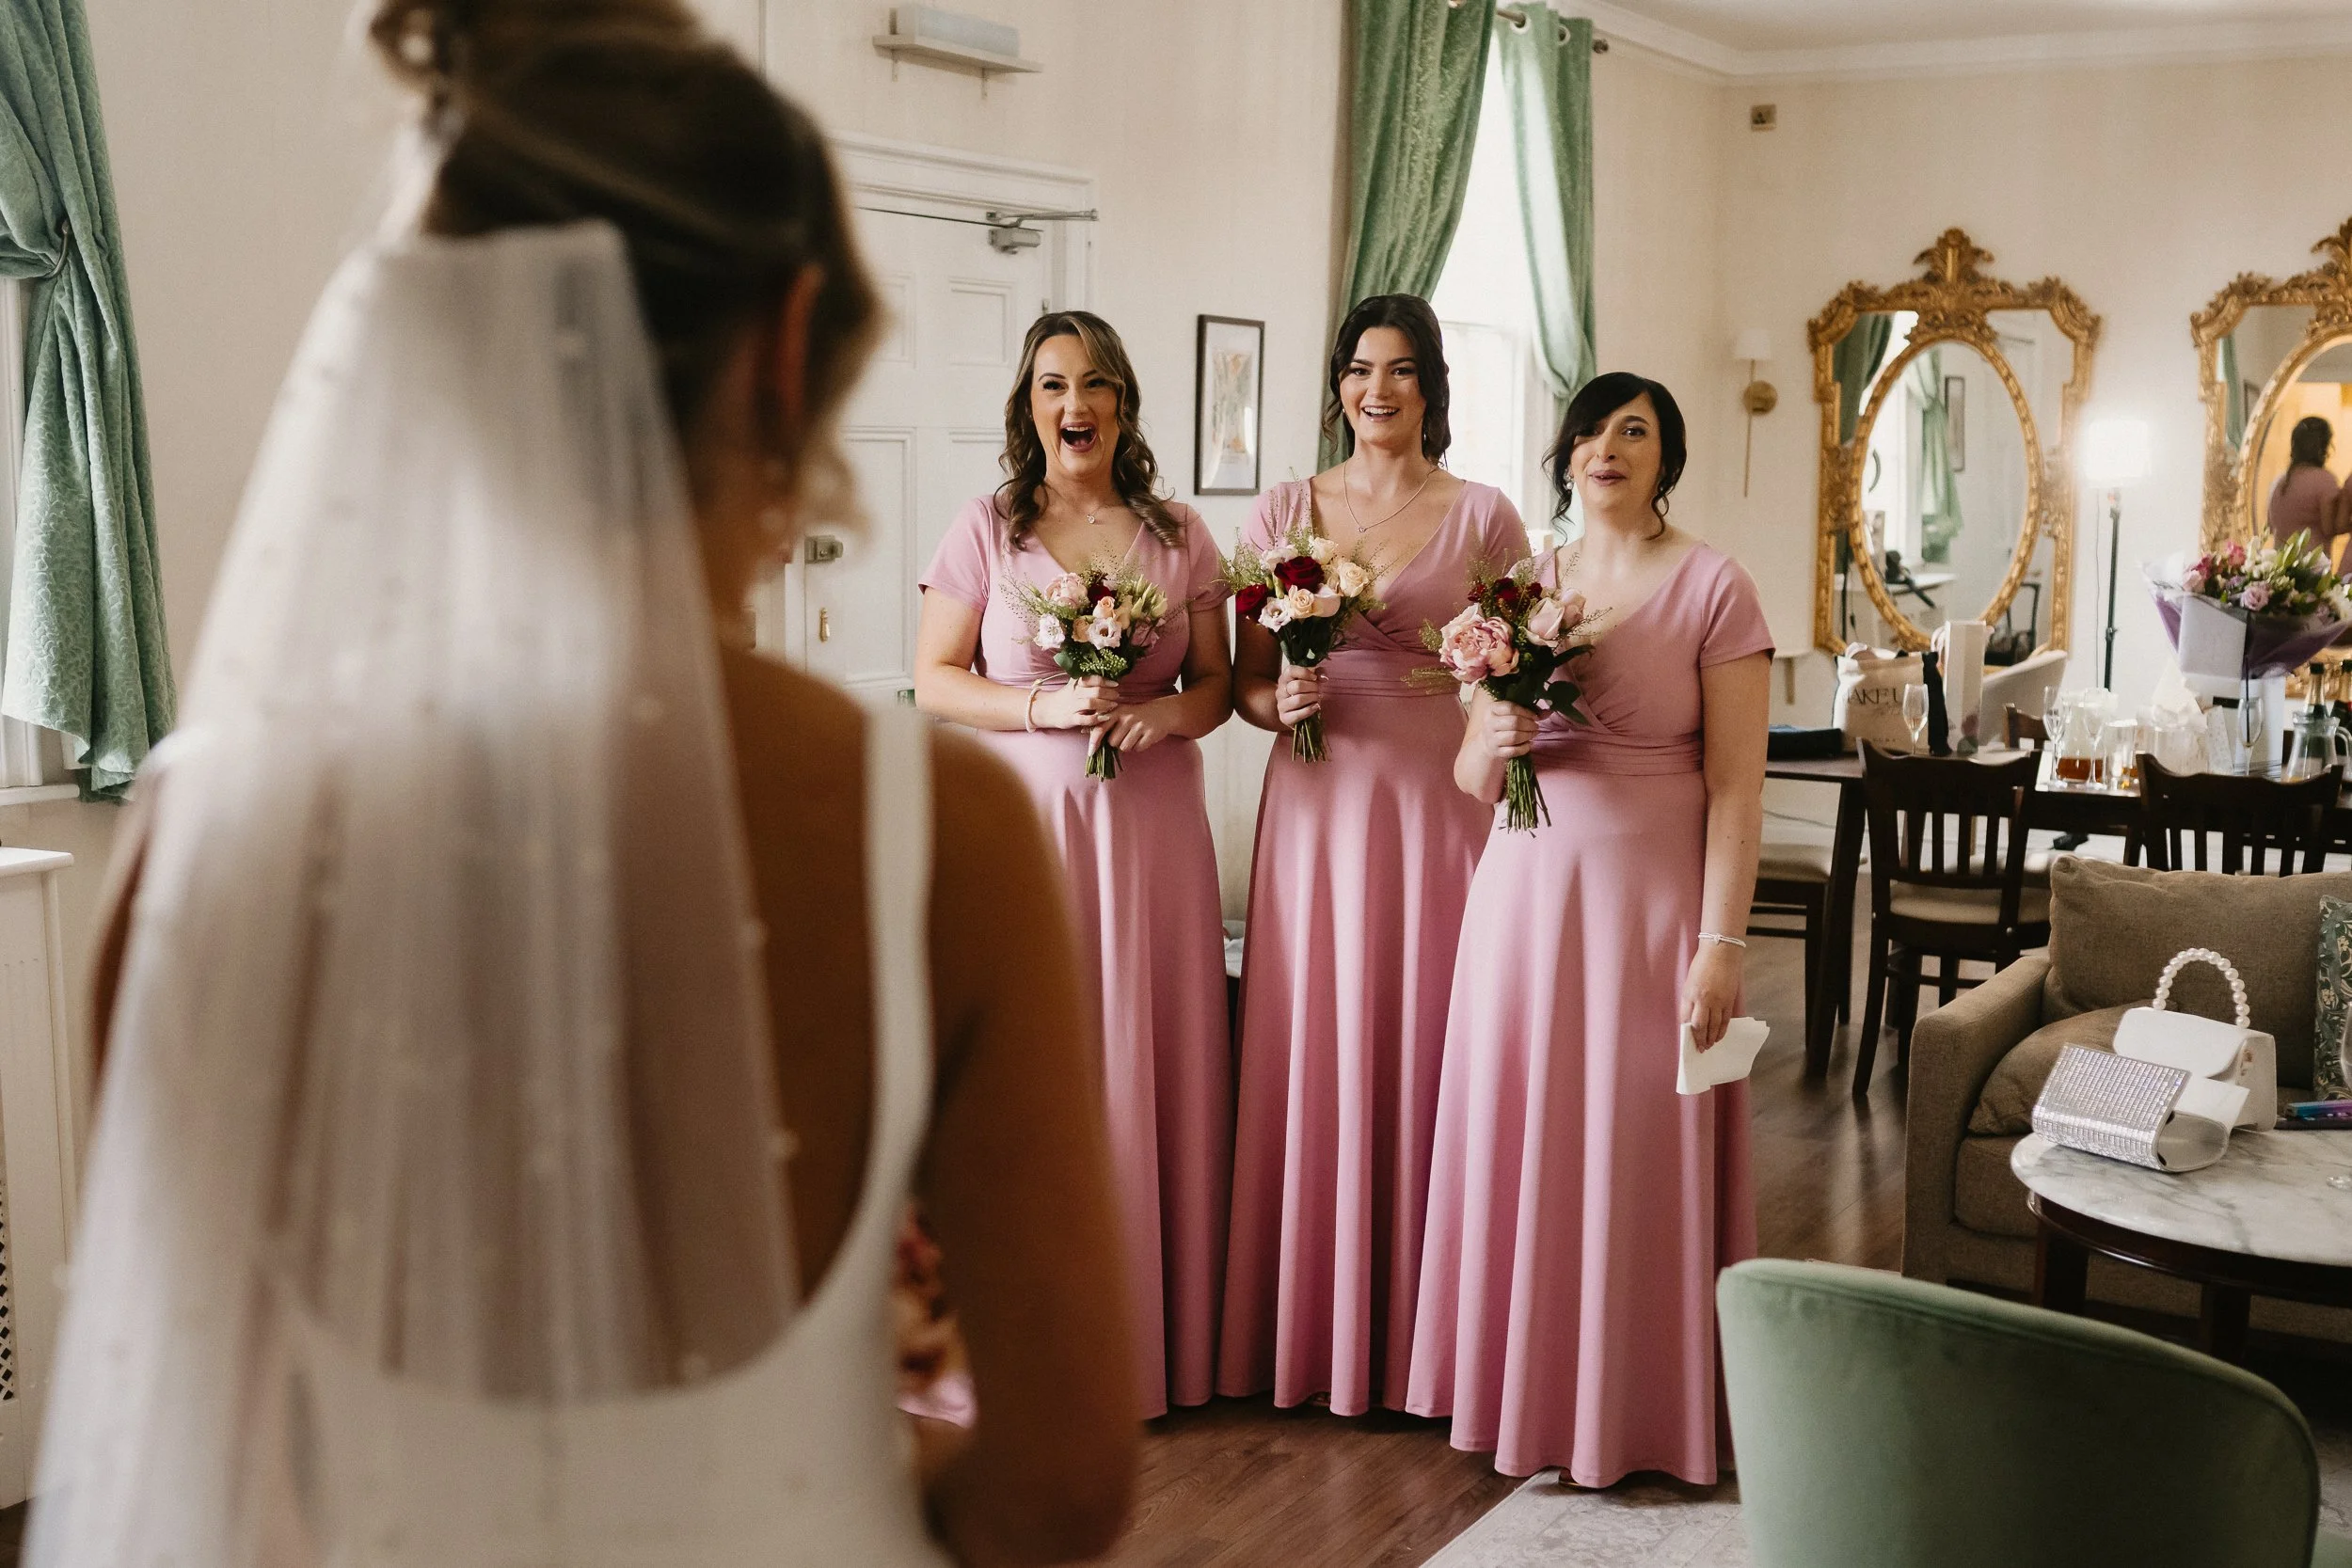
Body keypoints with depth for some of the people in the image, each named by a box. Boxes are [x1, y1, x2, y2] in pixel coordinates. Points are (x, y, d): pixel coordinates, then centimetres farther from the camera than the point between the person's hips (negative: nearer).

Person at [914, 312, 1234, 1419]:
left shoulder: (1180, 537, 9)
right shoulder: (987, 531, 4)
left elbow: (1217, 682, 11)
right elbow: (934, 680, 1)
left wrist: (1170, 712, -11)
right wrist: (1044, 706, -14)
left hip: (1151, 823, 2)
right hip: (1024, 819, -2)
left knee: (1150, 1065, 3)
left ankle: (1153, 1335, 14)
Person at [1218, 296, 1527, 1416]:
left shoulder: (1484, 517, 5)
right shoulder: (1283, 513, 9)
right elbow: (1243, 681, 9)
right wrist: (1282, 701, -11)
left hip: (1439, 807, -1)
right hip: (1317, 806, 2)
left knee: (1422, 1049, 1)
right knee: (1312, 1054, 2)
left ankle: (1416, 1332, 14)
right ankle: (1309, 1322, 15)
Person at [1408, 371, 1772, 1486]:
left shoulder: (1713, 588, -5)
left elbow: (1736, 786, -9)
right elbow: (1469, 778, 12)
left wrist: (1720, 945, -14)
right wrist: (1492, 745, -11)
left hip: (1650, 902, -4)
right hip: (1524, 893, 5)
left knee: (1639, 1153, 2)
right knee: (1519, 1140, 8)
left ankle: (1634, 1409, 18)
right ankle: (1522, 1385, 22)